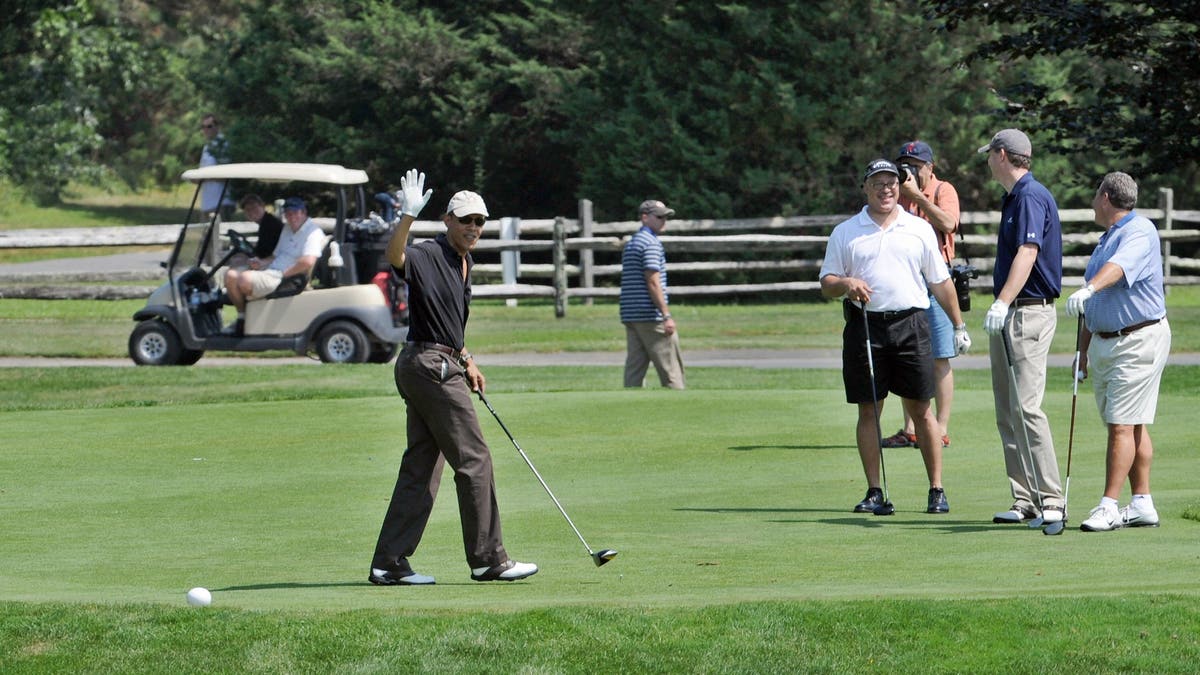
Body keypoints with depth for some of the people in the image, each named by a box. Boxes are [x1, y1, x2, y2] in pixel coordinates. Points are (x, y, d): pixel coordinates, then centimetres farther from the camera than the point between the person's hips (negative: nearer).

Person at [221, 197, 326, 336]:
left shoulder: (313, 232, -11)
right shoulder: (287, 230, 21)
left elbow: (308, 262, -27)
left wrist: (284, 274, -18)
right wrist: (261, 263, 7)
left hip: (289, 280, -10)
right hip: (271, 271, 10)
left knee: (245, 278, -28)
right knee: (231, 275, -2)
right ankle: (242, 318, 0)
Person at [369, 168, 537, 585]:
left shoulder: (463, 264, 17)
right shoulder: (428, 257, -12)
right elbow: (395, 256, -36)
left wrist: (466, 361, 20)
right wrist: (408, 217, -48)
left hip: (442, 367, 10)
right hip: (430, 367, -10)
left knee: (422, 467, 7)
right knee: (473, 459, -6)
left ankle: (390, 563, 7)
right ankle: (488, 559, -1)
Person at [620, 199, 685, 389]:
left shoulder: (631, 244, 20)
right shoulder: (651, 243, -10)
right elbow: (652, 282, -17)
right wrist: (667, 315, -18)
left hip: (629, 315, 9)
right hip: (652, 316, -9)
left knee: (634, 366, 6)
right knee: (670, 366, -5)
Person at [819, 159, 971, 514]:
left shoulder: (919, 229, 11)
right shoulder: (844, 232, 9)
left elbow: (941, 281, 14)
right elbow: (826, 283, 9)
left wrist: (959, 326, 12)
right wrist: (845, 284, -14)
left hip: (910, 325, 0)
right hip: (864, 327, 0)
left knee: (920, 410, -1)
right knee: (868, 410, 2)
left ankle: (937, 489, 3)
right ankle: (874, 491, 7)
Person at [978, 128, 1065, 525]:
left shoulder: (1031, 196, -14)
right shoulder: (1013, 197, 18)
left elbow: (1027, 253, -26)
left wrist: (1002, 303, -37)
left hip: (1028, 314, -11)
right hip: (1006, 317, 11)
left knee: (1026, 407, -16)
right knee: (1007, 413, 8)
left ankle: (1051, 501, -17)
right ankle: (1025, 500, 9)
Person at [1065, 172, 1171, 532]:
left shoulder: (1139, 232, -11)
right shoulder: (1106, 239, 20)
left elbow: (1119, 266, -34)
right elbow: (1093, 306, 24)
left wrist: (1088, 289, -50)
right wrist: (1083, 350, 22)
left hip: (1139, 340, -9)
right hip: (1104, 343, 9)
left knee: (1123, 425, -11)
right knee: (1131, 426, 9)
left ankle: (1108, 506, -14)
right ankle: (1141, 505, 11)